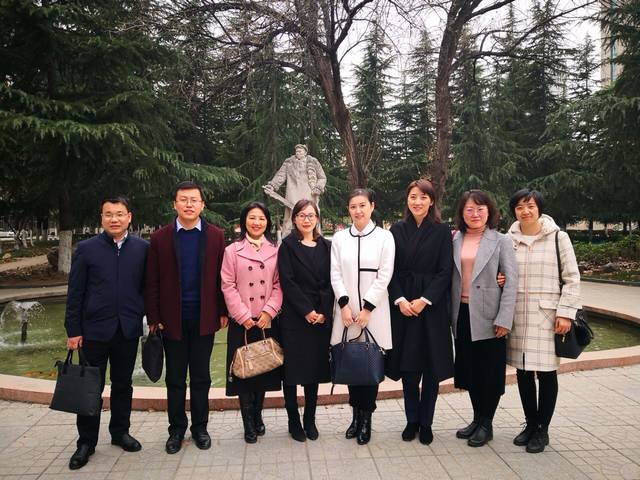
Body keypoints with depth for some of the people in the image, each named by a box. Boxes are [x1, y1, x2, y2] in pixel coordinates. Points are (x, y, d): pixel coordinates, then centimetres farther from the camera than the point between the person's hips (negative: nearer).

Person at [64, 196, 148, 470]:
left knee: (123, 384, 14)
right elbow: (75, 293, -1)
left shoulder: (142, 248, 1)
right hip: (95, 329, -1)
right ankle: (86, 442, 22)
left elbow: (148, 287, 5)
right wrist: (73, 330, -3)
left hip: (128, 329, 1)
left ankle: (120, 432, 32)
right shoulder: (86, 249, -2)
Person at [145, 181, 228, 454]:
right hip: (172, 319, 0)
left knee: (201, 377, 12)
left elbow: (221, 277, 1)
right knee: (175, 379, 11)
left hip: (204, 318, 0)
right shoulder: (160, 238, 0)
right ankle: (176, 429, 26)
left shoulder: (215, 236, 1)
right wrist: (153, 317, -4)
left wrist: (223, 311, -2)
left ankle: (200, 427, 26)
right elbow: (152, 282, 0)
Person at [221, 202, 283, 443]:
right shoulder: (232, 251, 0)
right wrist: (243, 316, -10)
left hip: (268, 321, 2)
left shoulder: (275, 251, 5)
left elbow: (279, 285, 2)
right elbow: (228, 286, -4)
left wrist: (269, 311, -11)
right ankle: (248, 423, 18)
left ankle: (258, 415, 30)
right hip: (242, 323, -2)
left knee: (264, 368, 10)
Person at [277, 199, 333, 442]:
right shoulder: (287, 246, -1)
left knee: (315, 367, 10)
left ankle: (310, 419, 23)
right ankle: (293, 421, 18)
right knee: (292, 369, 3)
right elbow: (287, 282, -8)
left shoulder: (326, 246, 9)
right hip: (294, 317, -3)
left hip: (321, 318, 3)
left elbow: (330, 282, 5)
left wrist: (323, 312, -7)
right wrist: (307, 311, -13)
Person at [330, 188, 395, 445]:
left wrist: (367, 309, -10)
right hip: (347, 311, 2)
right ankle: (356, 414, 24)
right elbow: (336, 274, 3)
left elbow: (384, 276, -5)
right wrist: (344, 305, -8)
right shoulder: (339, 238, 6)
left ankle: (366, 418, 17)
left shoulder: (384, 237, -1)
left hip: (373, 312, -2)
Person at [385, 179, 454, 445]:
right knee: (408, 366, 6)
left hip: (433, 306, -1)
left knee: (432, 367, 5)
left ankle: (426, 422, 19)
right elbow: (391, 270, 3)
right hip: (403, 306, 1)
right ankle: (411, 420, 21)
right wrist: (400, 300, -10)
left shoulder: (442, 231, 1)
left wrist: (424, 300, -13)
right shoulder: (397, 230, 6)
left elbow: (445, 271, -4)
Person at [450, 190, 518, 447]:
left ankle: (486, 424, 23)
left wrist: (504, 318, -13)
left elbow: (511, 280, -7)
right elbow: (450, 277, 4)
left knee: (490, 371, 6)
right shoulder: (454, 240, 5)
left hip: (488, 315, -3)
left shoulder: (500, 241, -4)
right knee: (469, 368, 14)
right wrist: (450, 314, -3)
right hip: (462, 314, 4)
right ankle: (477, 418, 31)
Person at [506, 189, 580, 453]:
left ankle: (542, 430, 18)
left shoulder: (557, 237, -1)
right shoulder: (508, 239, 6)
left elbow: (572, 278, -2)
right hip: (517, 314, 3)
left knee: (546, 371, 2)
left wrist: (566, 312, -9)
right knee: (523, 371, 10)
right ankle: (530, 424, 27)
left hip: (546, 314, -3)